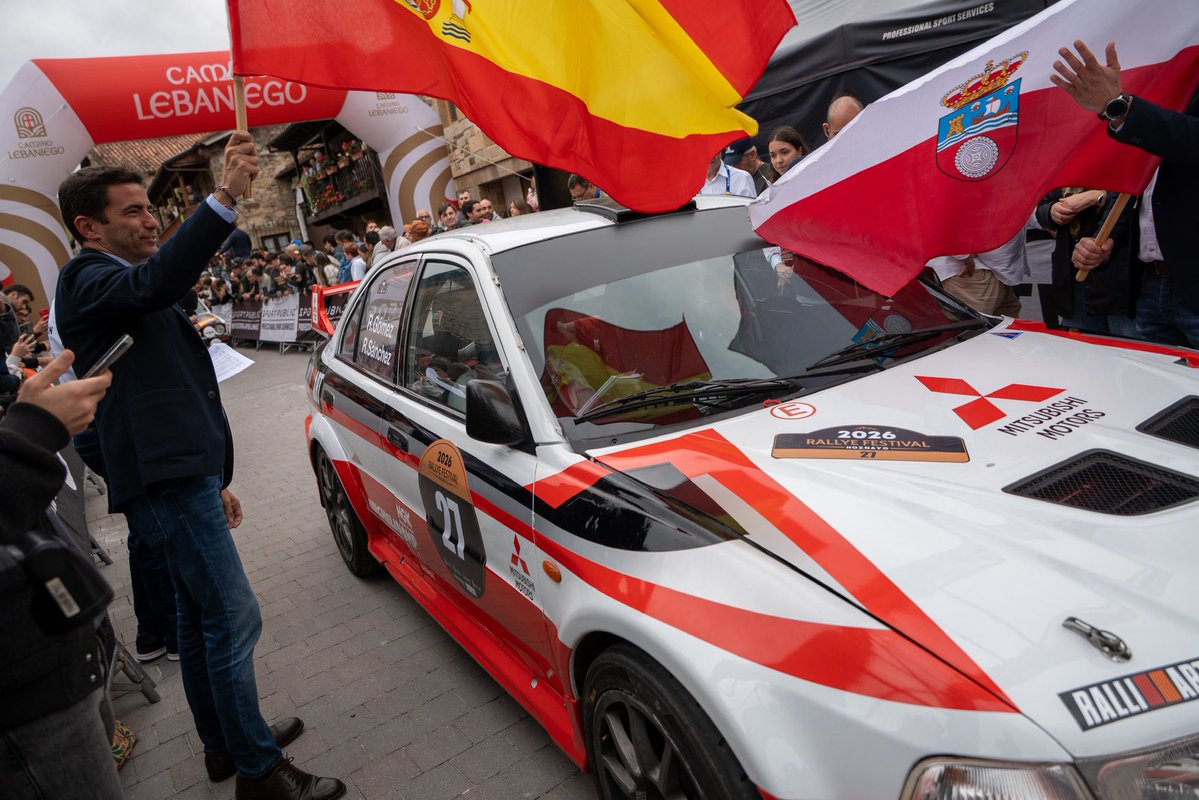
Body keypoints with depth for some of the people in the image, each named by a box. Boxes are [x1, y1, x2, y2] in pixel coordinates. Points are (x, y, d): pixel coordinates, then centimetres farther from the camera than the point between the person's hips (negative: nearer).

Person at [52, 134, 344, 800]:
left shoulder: (128, 293, 23)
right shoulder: (87, 281, -9)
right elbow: (158, 280, -35)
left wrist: (215, 480, 25)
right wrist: (226, 196, -42)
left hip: (183, 476, 11)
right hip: (166, 480, -11)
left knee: (201, 618, 17)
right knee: (233, 619, -7)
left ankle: (223, 743, 32)